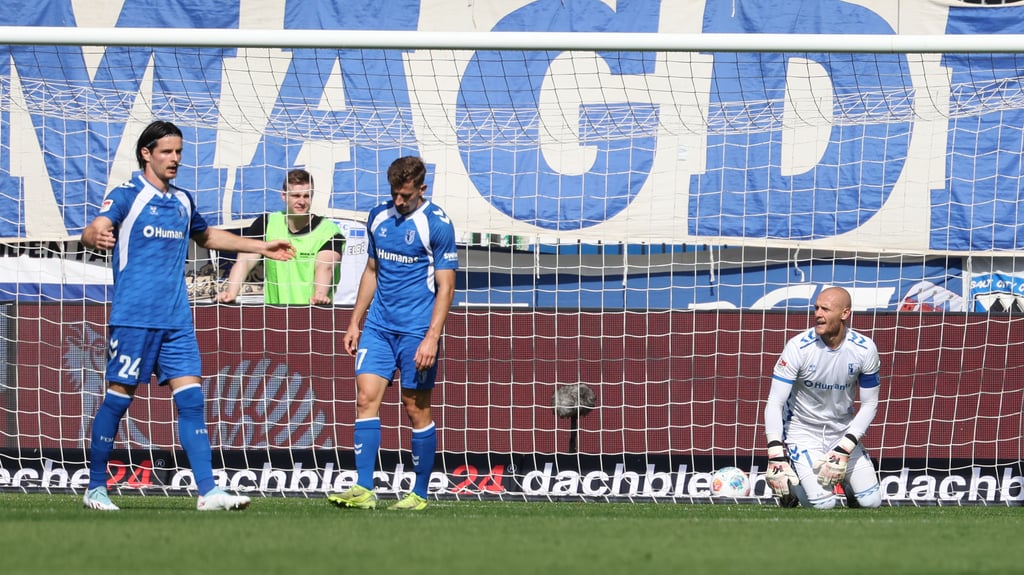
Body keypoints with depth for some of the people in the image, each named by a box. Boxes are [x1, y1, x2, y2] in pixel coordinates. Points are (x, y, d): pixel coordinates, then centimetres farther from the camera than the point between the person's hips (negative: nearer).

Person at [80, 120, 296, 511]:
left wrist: (261, 247, 35)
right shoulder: (126, 196, -5)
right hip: (134, 318, -6)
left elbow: (207, 237, 34)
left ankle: (207, 491, -8)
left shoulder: (182, 201, 15)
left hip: (176, 321, 6)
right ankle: (96, 488, 10)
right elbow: (92, 231, -21)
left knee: (191, 400, -4)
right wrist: (97, 237, -46)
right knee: (118, 399, -2)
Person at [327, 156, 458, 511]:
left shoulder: (437, 225, -8)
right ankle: (363, 489, -10)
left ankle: (420, 494, 10)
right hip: (378, 325, 5)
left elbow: (445, 286, -10)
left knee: (417, 410, 0)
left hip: (416, 331, -5)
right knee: (366, 398, -7)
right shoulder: (379, 217, 10)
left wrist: (432, 338, -17)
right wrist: (355, 322, 17)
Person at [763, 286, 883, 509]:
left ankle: (844, 480, 27)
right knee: (823, 503, -18)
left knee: (870, 501, -6)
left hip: (843, 432, 3)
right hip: (803, 432, -3)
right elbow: (775, 404, -20)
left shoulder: (865, 349, -14)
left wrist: (844, 450, -17)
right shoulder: (799, 347, -21)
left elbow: (869, 405, -6)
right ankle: (791, 484, 14)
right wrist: (776, 457, -29)